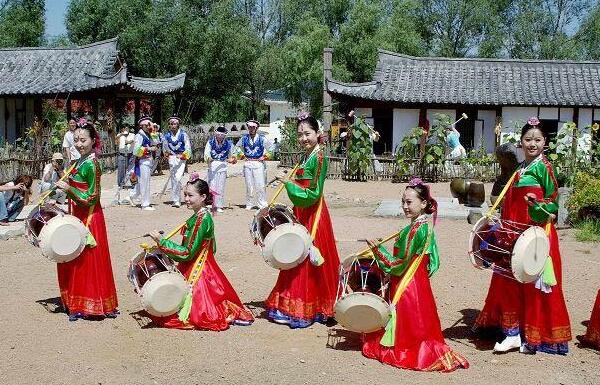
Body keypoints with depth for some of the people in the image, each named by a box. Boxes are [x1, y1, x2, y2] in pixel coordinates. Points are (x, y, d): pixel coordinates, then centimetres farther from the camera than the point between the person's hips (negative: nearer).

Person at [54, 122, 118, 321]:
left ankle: (89, 304, 10)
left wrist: (68, 188, -25)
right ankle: (76, 303, 27)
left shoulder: (91, 164, -18)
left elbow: (91, 197, -20)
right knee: (73, 259, 15)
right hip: (78, 216, 9)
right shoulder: (81, 161, 9)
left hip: (89, 218, -9)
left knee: (87, 261, -1)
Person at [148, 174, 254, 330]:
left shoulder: (202, 219, -22)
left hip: (197, 273, -9)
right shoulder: (196, 217, 7)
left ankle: (230, 315, 5)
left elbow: (188, 253, -22)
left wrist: (161, 241, -19)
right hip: (189, 269, 9)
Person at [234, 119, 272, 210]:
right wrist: (241, 155, 12)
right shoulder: (244, 138, 6)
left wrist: (265, 156, 2)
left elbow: (271, 148, 8)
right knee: (249, 185, 5)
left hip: (259, 163, -2)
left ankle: (262, 204, 0)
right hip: (248, 163, 2)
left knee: (260, 185, -5)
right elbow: (237, 147, 23)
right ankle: (249, 204, 13)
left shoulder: (262, 138, -1)